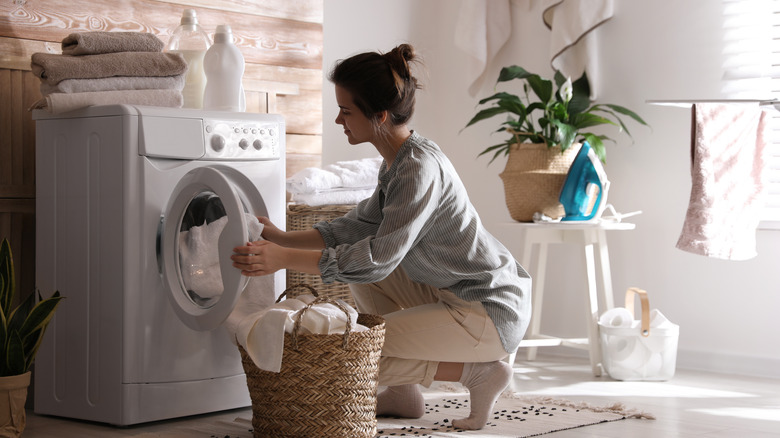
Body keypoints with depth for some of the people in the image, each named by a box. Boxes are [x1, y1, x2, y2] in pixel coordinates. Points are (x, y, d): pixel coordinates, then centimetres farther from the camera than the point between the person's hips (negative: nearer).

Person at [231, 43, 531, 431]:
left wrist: (285, 259, -28)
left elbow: (379, 258, -28)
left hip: (493, 310, -10)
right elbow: (360, 225, 16)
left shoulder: (420, 168, -23)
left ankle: (481, 373, -1)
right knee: (359, 277, 15)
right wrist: (285, 239, 10)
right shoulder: (396, 162, 6)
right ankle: (403, 395, 17)